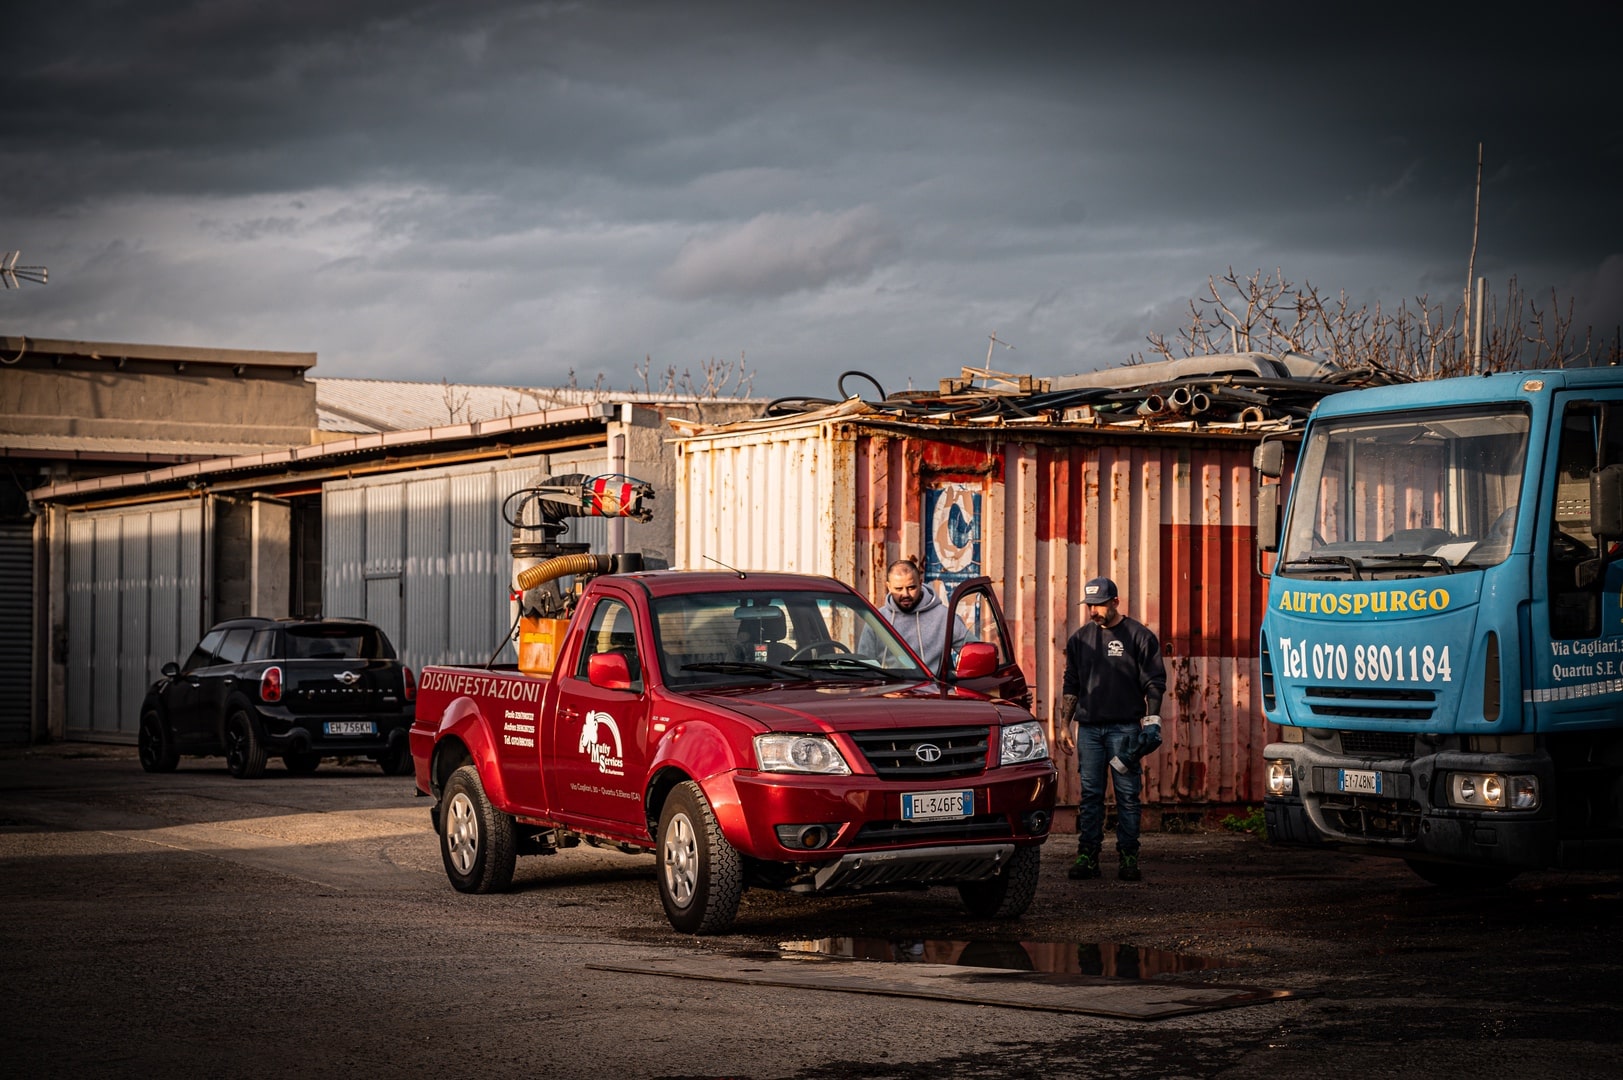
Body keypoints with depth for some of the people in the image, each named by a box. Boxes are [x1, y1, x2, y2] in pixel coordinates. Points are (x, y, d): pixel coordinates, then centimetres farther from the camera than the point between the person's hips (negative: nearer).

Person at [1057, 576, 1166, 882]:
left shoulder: (1139, 636, 1)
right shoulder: (1080, 638, 13)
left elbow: (1154, 682, 0)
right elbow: (1070, 685, 17)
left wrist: (1151, 718, -10)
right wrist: (1065, 725, 12)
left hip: (1125, 728, -4)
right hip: (1088, 728, 4)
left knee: (1127, 795, -2)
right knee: (1090, 794, 3)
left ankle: (1128, 858, 1)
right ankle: (1087, 857, 5)